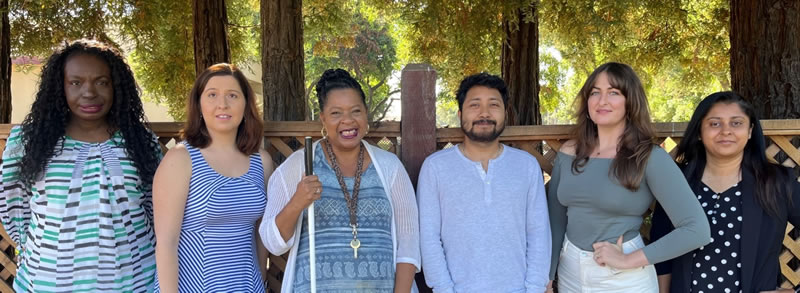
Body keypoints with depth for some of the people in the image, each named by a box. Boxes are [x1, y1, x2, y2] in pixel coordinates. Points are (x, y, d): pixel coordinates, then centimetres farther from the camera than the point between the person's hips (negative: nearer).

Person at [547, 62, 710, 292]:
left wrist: (628, 260, -18)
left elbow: (697, 229, -18)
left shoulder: (650, 158, -13)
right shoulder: (569, 153, -1)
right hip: (570, 273, 4)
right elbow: (556, 220, 6)